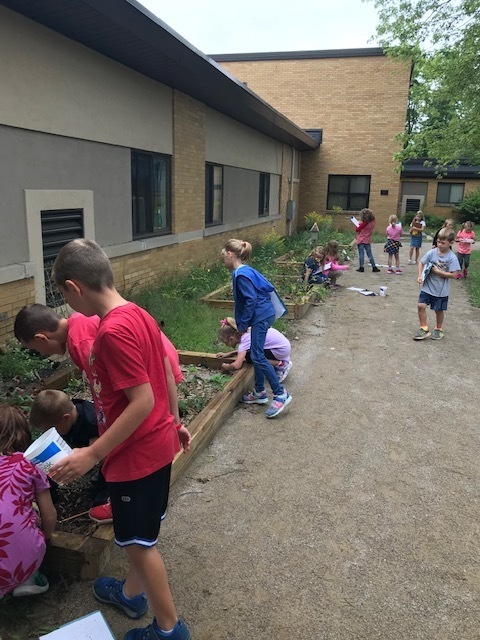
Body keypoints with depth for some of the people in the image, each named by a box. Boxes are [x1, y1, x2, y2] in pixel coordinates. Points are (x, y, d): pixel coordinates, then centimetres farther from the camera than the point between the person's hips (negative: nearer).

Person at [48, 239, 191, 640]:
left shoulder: (113, 332, -26)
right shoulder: (139, 315, 1)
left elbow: (142, 402, -27)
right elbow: (168, 374, 9)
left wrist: (92, 455, -21)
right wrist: (175, 422, 21)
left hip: (137, 453, -9)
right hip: (158, 442, 9)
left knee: (139, 540, 11)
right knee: (140, 535, 27)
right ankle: (132, 593, 49)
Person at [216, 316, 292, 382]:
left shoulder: (245, 340, -21)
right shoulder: (245, 333, 5)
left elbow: (236, 365, -29)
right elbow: (242, 350, 24)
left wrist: (226, 367, -9)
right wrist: (228, 354, 12)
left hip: (282, 350, -9)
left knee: (249, 357, -14)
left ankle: (281, 365, -5)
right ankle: (283, 361, 11)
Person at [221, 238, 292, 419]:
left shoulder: (241, 274, -17)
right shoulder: (244, 271, 12)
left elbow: (251, 300, -21)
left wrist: (243, 324, -13)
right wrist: (241, 322, 22)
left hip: (260, 316, -10)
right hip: (262, 314, 10)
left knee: (257, 356, -10)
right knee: (256, 354, 15)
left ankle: (281, 394, -7)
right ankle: (259, 392, 25)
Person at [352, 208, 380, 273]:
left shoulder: (364, 223, -19)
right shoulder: (372, 222, -1)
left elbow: (357, 230, -14)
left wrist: (357, 225, 4)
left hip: (361, 241, -5)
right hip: (368, 241, 5)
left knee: (361, 254, 2)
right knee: (370, 254, 12)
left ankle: (361, 268, 5)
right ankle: (374, 267, 13)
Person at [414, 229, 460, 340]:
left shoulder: (452, 258, -15)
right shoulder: (431, 253, -7)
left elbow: (453, 275, -17)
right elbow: (421, 263, 5)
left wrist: (438, 272, -20)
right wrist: (420, 276, -7)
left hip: (441, 290, -2)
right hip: (427, 286, 3)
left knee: (439, 310, 11)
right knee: (421, 305, -5)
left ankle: (439, 329, 35)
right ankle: (424, 329, 11)